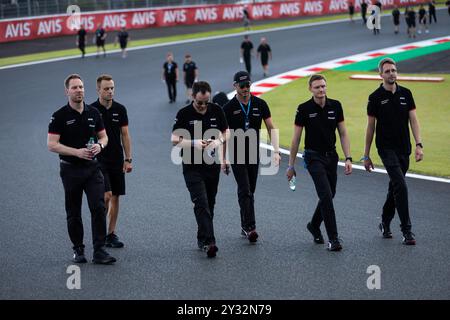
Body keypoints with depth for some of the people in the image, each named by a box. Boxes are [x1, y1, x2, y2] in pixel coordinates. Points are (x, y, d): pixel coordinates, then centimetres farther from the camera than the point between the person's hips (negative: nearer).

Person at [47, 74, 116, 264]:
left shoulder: (93, 113, 6)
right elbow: (52, 144, -11)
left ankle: (99, 251, -8)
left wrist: (99, 145, -9)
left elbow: (103, 136, 15)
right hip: (71, 169, -2)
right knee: (74, 212, 7)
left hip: (92, 168, 2)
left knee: (98, 208, -10)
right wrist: (77, 152, -20)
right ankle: (78, 250, 21)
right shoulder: (60, 116, -7)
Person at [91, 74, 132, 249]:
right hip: (99, 161, -4)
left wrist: (128, 159, 2)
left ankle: (111, 234, 14)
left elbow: (125, 135, 7)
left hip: (117, 161, 4)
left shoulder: (120, 109, 4)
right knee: (106, 196, -14)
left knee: (115, 197, 6)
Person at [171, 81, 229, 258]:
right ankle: (209, 241, -21)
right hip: (192, 167, -4)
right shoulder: (184, 114, -8)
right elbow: (175, 140, -6)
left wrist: (219, 141, -10)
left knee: (210, 204, 11)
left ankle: (202, 239, 24)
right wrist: (194, 143, -21)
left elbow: (225, 133, 12)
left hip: (212, 165, 4)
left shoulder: (216, 111, 2)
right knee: (201, 203, -14)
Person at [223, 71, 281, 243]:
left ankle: (245, 226, 21)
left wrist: (276, 151, -8)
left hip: (254, 155, 3)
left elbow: (271, 128, 3)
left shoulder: (260, 104, 1)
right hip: (237, 156, -3)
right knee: (245, 191, -12)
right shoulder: (229, 108, -6)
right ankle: (249, 227, -17)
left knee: (249, 192, 11)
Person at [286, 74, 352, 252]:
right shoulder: (304, 109, -10)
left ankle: (314, 225, 39)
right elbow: (296, 139, -4)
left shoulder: (335, 106, 0)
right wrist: (291, 165, -2)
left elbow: (343, 134, 4)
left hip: (331, 156, 5)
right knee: (326, 195, -15)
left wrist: (348, 158, -5)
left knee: (329, 195, 13)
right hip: (314, 157, -5)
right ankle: (333, 239, -13)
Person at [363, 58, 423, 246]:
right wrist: (366, 155, 2)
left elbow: (413, 120, 3)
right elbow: (370, 127, 0)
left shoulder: (406, 94, 6)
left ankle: (385, 223, 31)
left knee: (395, 187, 14)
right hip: (386, 148, -5)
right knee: (400, 186, -15)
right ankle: (406, 230, -13)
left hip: (404, 149, 5)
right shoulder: (375, 98, -4)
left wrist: (419, 145, -9)